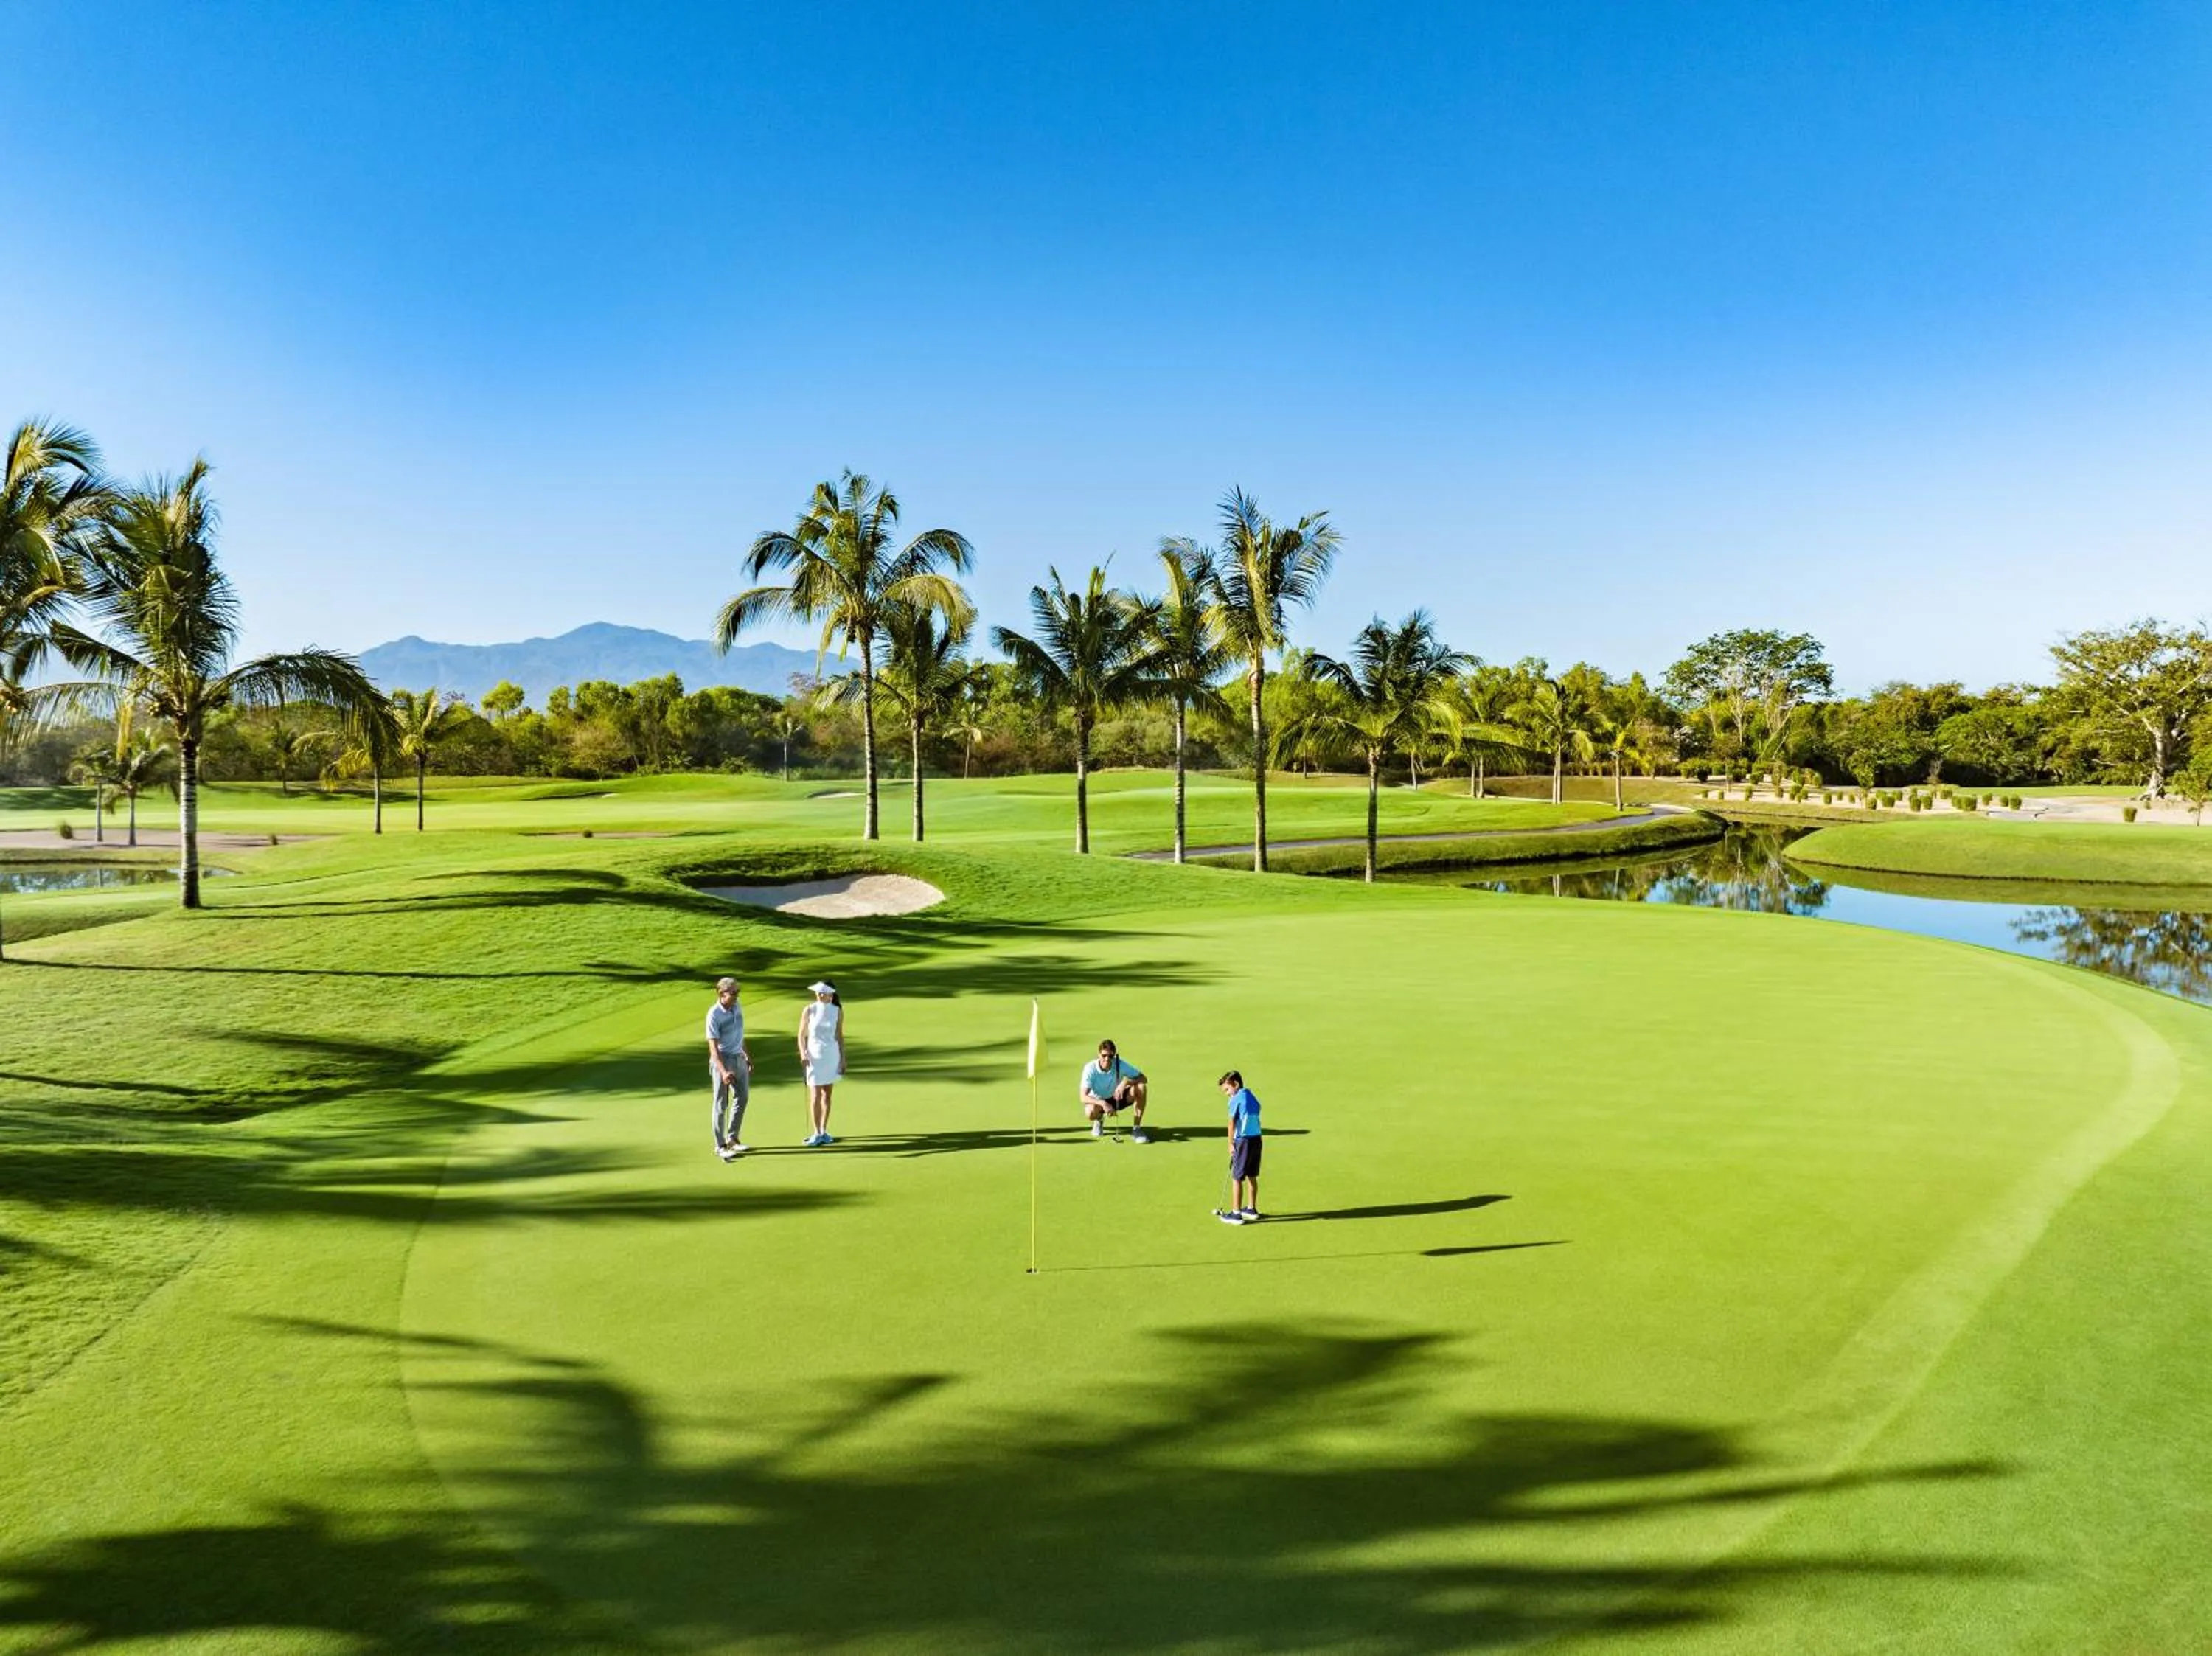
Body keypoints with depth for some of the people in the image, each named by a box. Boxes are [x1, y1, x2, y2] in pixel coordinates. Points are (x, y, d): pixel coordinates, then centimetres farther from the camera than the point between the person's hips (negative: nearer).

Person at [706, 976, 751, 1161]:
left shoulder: (737, 1007, 3)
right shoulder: (714, 1014, -19)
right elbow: (713, 1046, -23)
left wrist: (747, 1055, 24)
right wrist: (723, 1071, -32)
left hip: (739, 1058, 7)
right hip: (722, 1060, -7)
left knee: (742, 1097, 14)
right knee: (722, 1103, 0)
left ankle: (732, 1139, 27)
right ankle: (720, 1146, 9)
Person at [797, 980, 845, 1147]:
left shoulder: (837, 1011, 1)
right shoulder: (809, 1010, -5)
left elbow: (840, 1036, 7)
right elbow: (802, 1035, -1)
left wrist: (843, 1058, 5)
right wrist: (803, 1054, -13)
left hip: (832, 1055, 2)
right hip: (814, 1056, -2)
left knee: (827, 1094, 8)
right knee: (815, 1096, -6)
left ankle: (824, 1132, 17)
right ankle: (816, 1133, -1)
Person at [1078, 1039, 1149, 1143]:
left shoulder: (1120, 1064, -21)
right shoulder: (1090, 1068, -26)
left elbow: (1142, 1078, -16)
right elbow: (1083, 1097, -30)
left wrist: (1125, 1083, -35)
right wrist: (1103, 1103, -46)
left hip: (1118, 1098, 2)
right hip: (1099, 1101, -2)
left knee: (1140, 1087, -26)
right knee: (1090, 1113, -38)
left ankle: (1136, 1129, -16)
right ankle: (1099, 1120, 4)